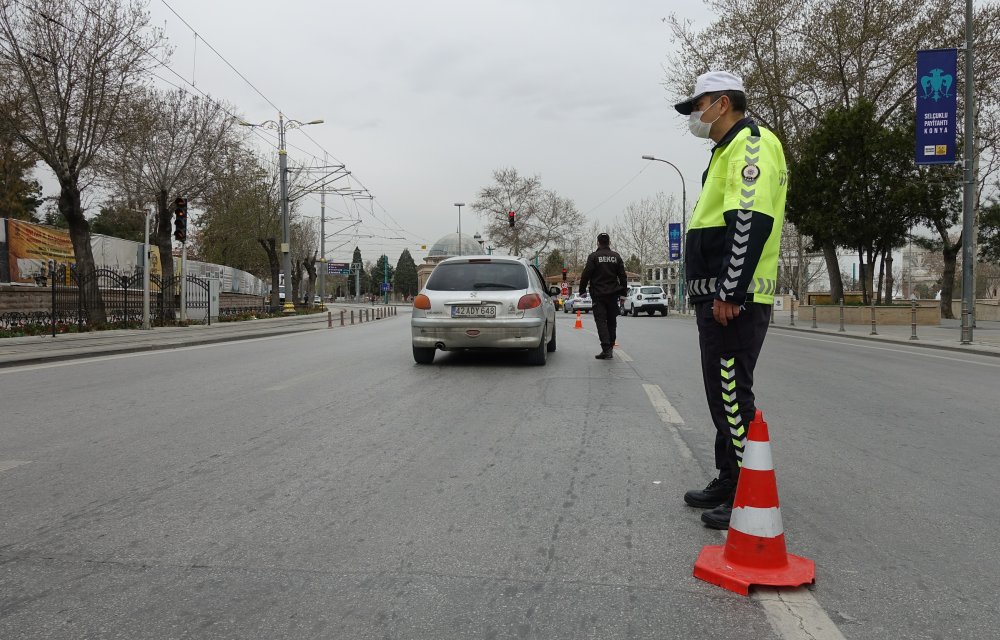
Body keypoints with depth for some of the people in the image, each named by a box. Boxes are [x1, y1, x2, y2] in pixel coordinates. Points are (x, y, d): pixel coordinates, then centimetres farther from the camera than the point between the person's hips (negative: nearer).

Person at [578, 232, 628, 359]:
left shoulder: (593, 257, -6)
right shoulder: (616, 257, 7)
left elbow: (586, 275, -8)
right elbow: (623, 276, 8)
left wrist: (582, 291, 2)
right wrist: (623, 292, 15)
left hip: (598, 295, -4)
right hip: (613, 295, 4)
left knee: (601, 322, -4)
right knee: (612, 322, 12)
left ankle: (606, 348, -15)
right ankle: (610, 348, 17)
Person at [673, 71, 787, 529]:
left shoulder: (750, 144, -9)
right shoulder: (730, 151, 24)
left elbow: (750, 222, -22)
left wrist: (729, 292, -25)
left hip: (733, 300, -11)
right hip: (718, 297, 11)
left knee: (733, 395, -8)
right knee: (723, 393, 16)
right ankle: (728, 481, 27)